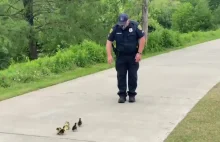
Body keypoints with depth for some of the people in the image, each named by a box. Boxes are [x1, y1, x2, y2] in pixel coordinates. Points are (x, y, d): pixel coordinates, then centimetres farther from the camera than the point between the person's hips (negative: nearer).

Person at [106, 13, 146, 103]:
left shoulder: (135, 26, -10)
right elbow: (109, 42, -3)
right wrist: (109, 55, -14)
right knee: (121, 76, 3)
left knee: (133, 76, 4)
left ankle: (132, 94, 15)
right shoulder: (115, 28, -6)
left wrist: (139, 53, -13)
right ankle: (122, 95, 12)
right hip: (120, 57, 2)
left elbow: (142, 38, -7)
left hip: (133, 56, -1)